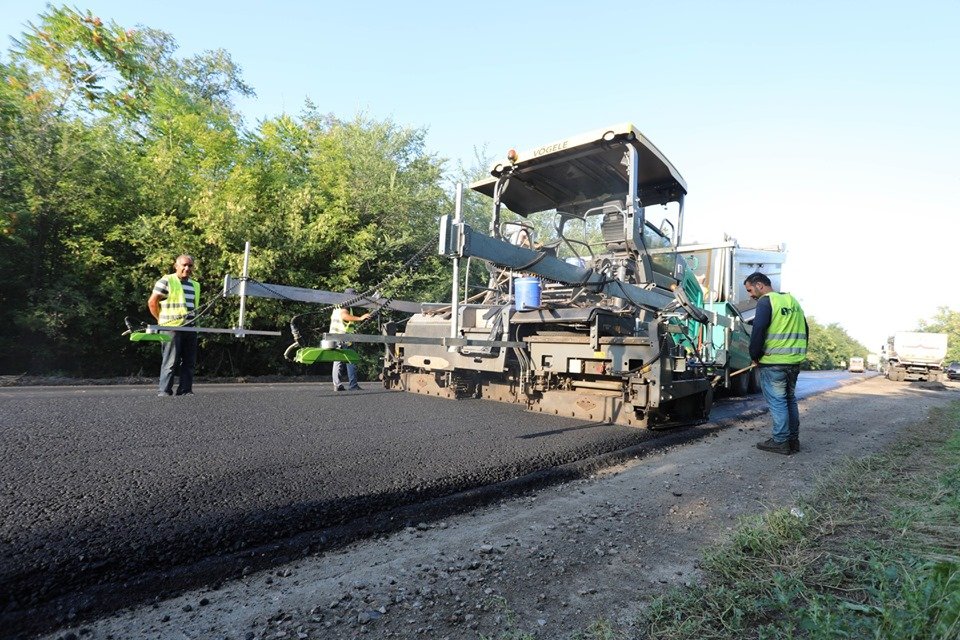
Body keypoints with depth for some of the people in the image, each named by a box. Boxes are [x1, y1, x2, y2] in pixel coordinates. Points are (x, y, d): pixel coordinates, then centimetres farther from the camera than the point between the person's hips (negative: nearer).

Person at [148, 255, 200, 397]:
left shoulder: (195, 285, 19)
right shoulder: (166, 281, -2)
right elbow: (152, 302, -3)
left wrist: (194, 321, 14)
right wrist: (162, 320, 0)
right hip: (172, 327, -6)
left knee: (189, 361, 5)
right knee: (171, 361, -4)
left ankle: (185, 390, 11)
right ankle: (164, 390, 3)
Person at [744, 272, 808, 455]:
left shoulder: (766, 301, -9)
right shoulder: (792, 300, 16)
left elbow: (758, 330, -18)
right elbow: (805, 330, 20)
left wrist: (754, 356, -7)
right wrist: (797, 352, 23)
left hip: (773, 363, -8)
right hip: (794, 362, 8)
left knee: (777, 402, -1)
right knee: (790, 400, 15)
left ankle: (781, 442, 3)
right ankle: (793, 440, 21)